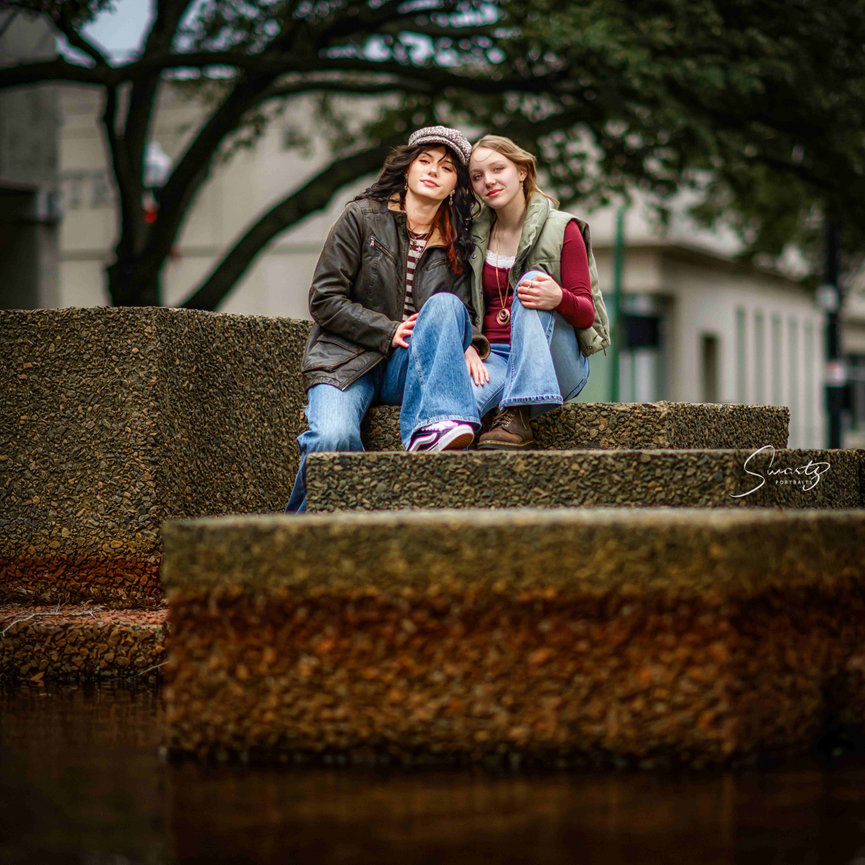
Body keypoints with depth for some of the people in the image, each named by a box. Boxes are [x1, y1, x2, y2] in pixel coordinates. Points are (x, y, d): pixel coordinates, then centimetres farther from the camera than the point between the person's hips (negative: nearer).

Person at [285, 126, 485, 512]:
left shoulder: (458, 243, 11)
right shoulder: (362, 217, 1)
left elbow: (465, 317, 9)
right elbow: (323, 300, -3)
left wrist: (470, 347, -15)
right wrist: (389, 332, -12)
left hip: (411, 368, 3)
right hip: (346, 360, -3)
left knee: (446, 304, -26)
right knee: (334, 437, -33)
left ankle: (431, 427, -43)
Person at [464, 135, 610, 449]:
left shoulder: (562, 229, 4)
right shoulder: (476, 237, 15)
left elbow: (586, 314, -1)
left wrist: (559, 299, -26)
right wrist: (467, 347, -7)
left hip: (560, 362, -1)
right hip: (494, 357, 1)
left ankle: (517, 417, -42)